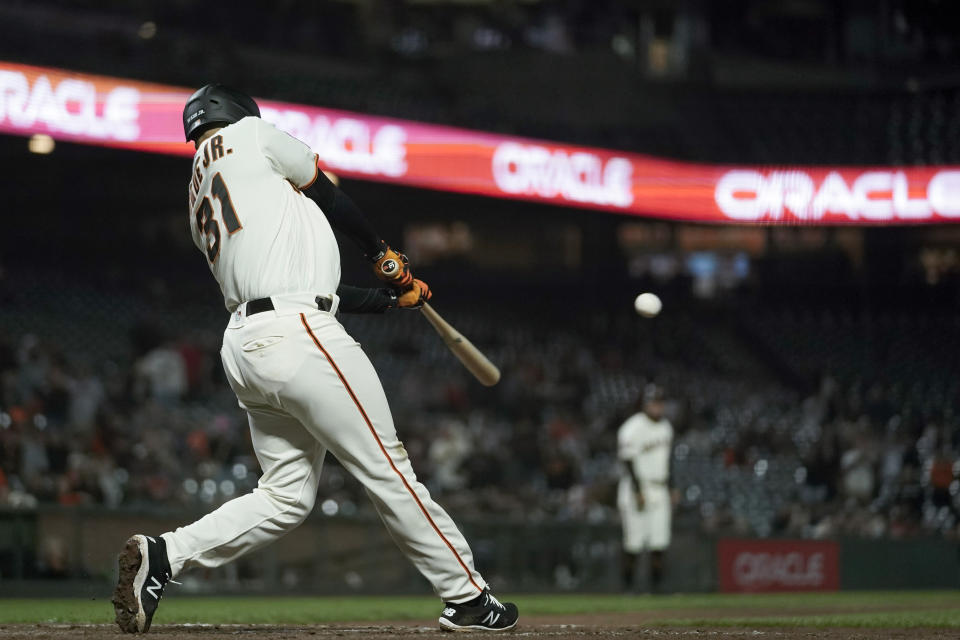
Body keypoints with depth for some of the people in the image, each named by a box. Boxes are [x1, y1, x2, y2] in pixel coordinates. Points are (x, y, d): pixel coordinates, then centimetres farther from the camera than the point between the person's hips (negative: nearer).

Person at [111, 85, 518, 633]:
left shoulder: (200, 204, 26)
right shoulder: (249, 135, 5)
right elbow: (328, 195, 12)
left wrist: (390, 297, 27)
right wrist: (384, 255, 28)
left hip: (243, 342, 8)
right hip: (298, 335, -8)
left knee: (287, 496, 10)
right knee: (388, 470, -3)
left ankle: (165, 555, -4)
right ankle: (468, 599, 2)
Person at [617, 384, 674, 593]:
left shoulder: (665, 427, 13)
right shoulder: (632, 428, -12)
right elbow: (628, 462, -15)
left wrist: (669, 489, 17)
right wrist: (638, 492, -20)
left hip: (660, 492, 6)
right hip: (637, 488, -6)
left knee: (659, 541, 0)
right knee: (634, 542, -7)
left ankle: (656, 585, 4)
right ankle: (628, 585, 1)